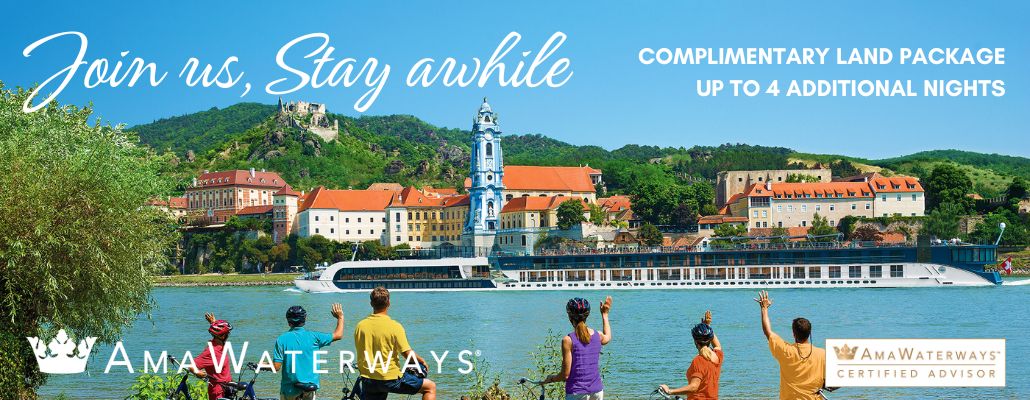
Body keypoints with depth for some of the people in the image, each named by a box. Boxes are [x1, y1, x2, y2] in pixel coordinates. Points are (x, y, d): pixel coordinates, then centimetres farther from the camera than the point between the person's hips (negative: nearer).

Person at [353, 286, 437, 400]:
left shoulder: (360, 326, 0)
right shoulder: (395, 326, -14)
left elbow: (361, 353, 11)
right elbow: (408, 354, -14)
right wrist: (422, 361, 6)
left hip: (368, 381, 5)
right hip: (390, 379, -4)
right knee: (431, 387, 11)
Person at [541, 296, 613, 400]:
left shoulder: (568, 340, -12)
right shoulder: (597, 335, 4)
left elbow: (565, 375, -11)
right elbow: (607, 337, 33)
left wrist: (550, 379, 9)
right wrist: (605, 314, 43)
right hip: (597, 391, 5)